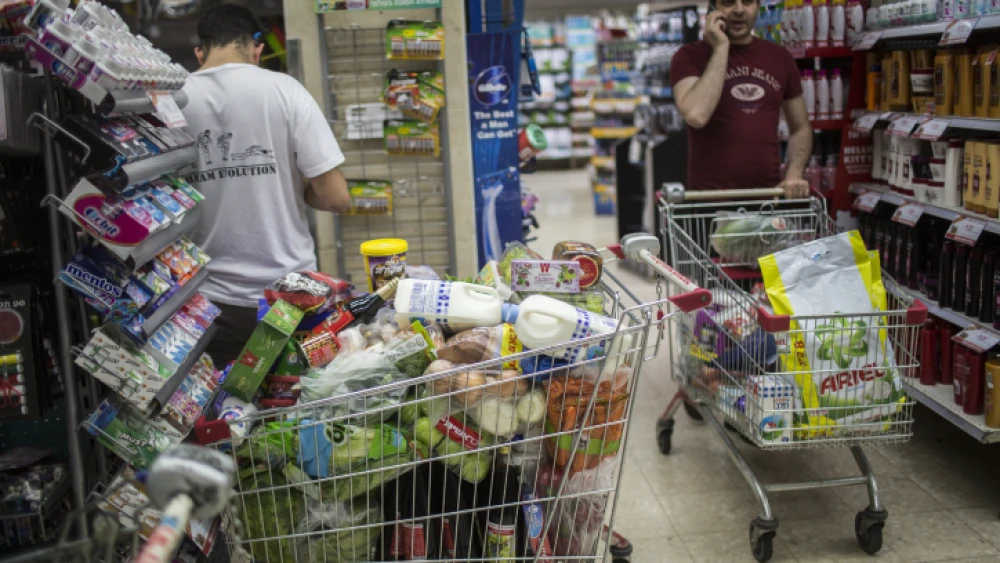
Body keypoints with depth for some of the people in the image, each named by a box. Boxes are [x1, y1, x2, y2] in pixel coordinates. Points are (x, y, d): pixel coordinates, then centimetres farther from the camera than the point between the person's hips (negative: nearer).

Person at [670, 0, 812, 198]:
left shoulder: (780, 58, 10)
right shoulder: (690, 56, -2)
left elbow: (800, 128, 17)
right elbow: (696, 115, -21)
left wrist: (794, 175, -1)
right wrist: (721, 47, -13)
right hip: (709, 199, -4)